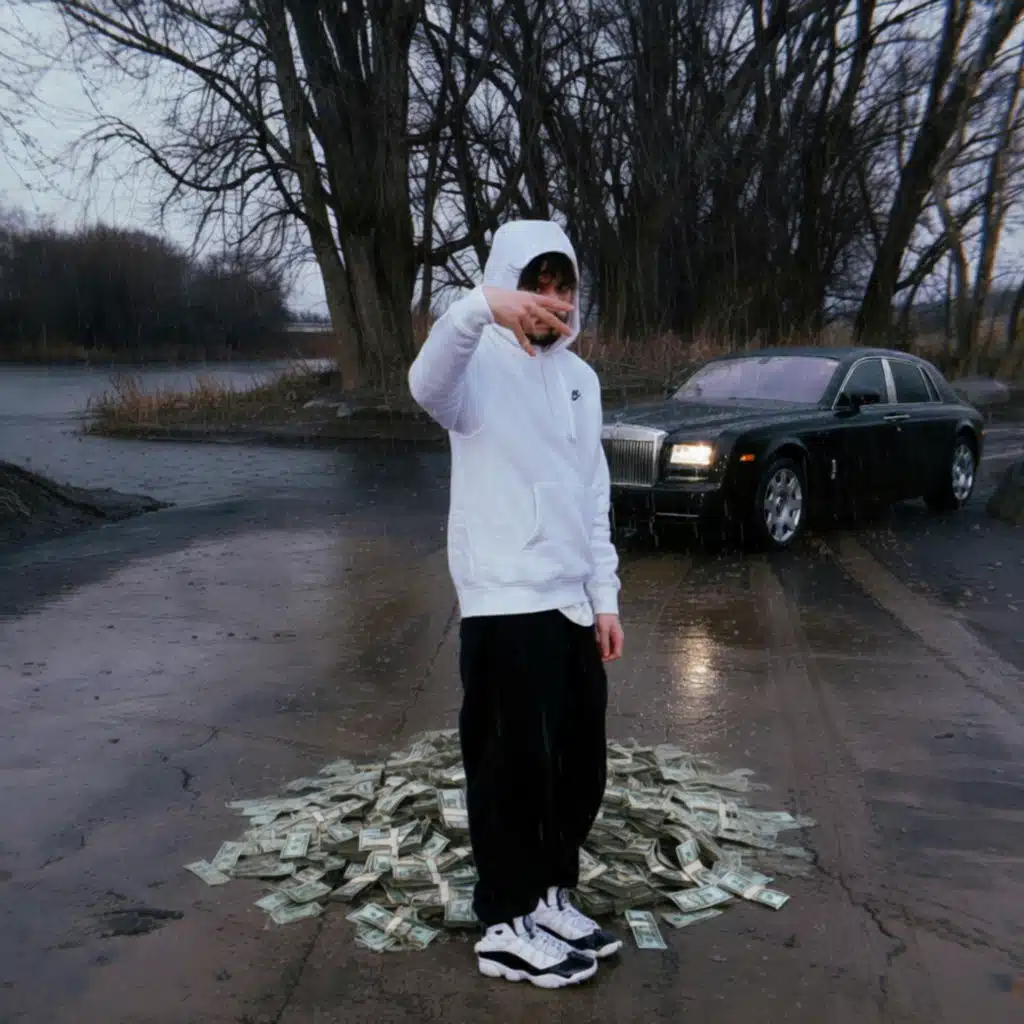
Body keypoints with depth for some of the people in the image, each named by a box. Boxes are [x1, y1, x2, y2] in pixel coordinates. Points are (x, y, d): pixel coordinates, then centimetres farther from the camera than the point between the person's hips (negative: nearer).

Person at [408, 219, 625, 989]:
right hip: (505, 607, -7)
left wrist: (605, 598, 12)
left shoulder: (580, 377, 13)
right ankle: (506, 927, 18)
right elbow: (426, 385, -34)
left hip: (573, 605, 7)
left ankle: (551, 899, 33)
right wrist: (480, 308, -50)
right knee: (515, 769, 2)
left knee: (580, 767, 15)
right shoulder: (484, 365, -8)